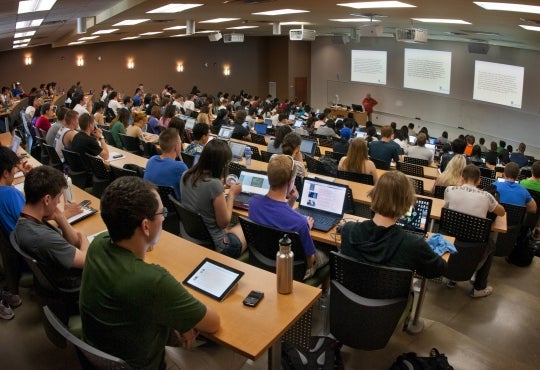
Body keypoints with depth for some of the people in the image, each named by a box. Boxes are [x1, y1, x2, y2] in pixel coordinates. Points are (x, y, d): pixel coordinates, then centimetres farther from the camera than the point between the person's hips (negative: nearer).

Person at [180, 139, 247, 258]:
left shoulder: (186, 175, -7)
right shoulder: (214, 184, -29)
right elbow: (224, 222, -17)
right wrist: (232, 194, -8)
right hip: (213, 245, -7)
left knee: (233, 227, 31)